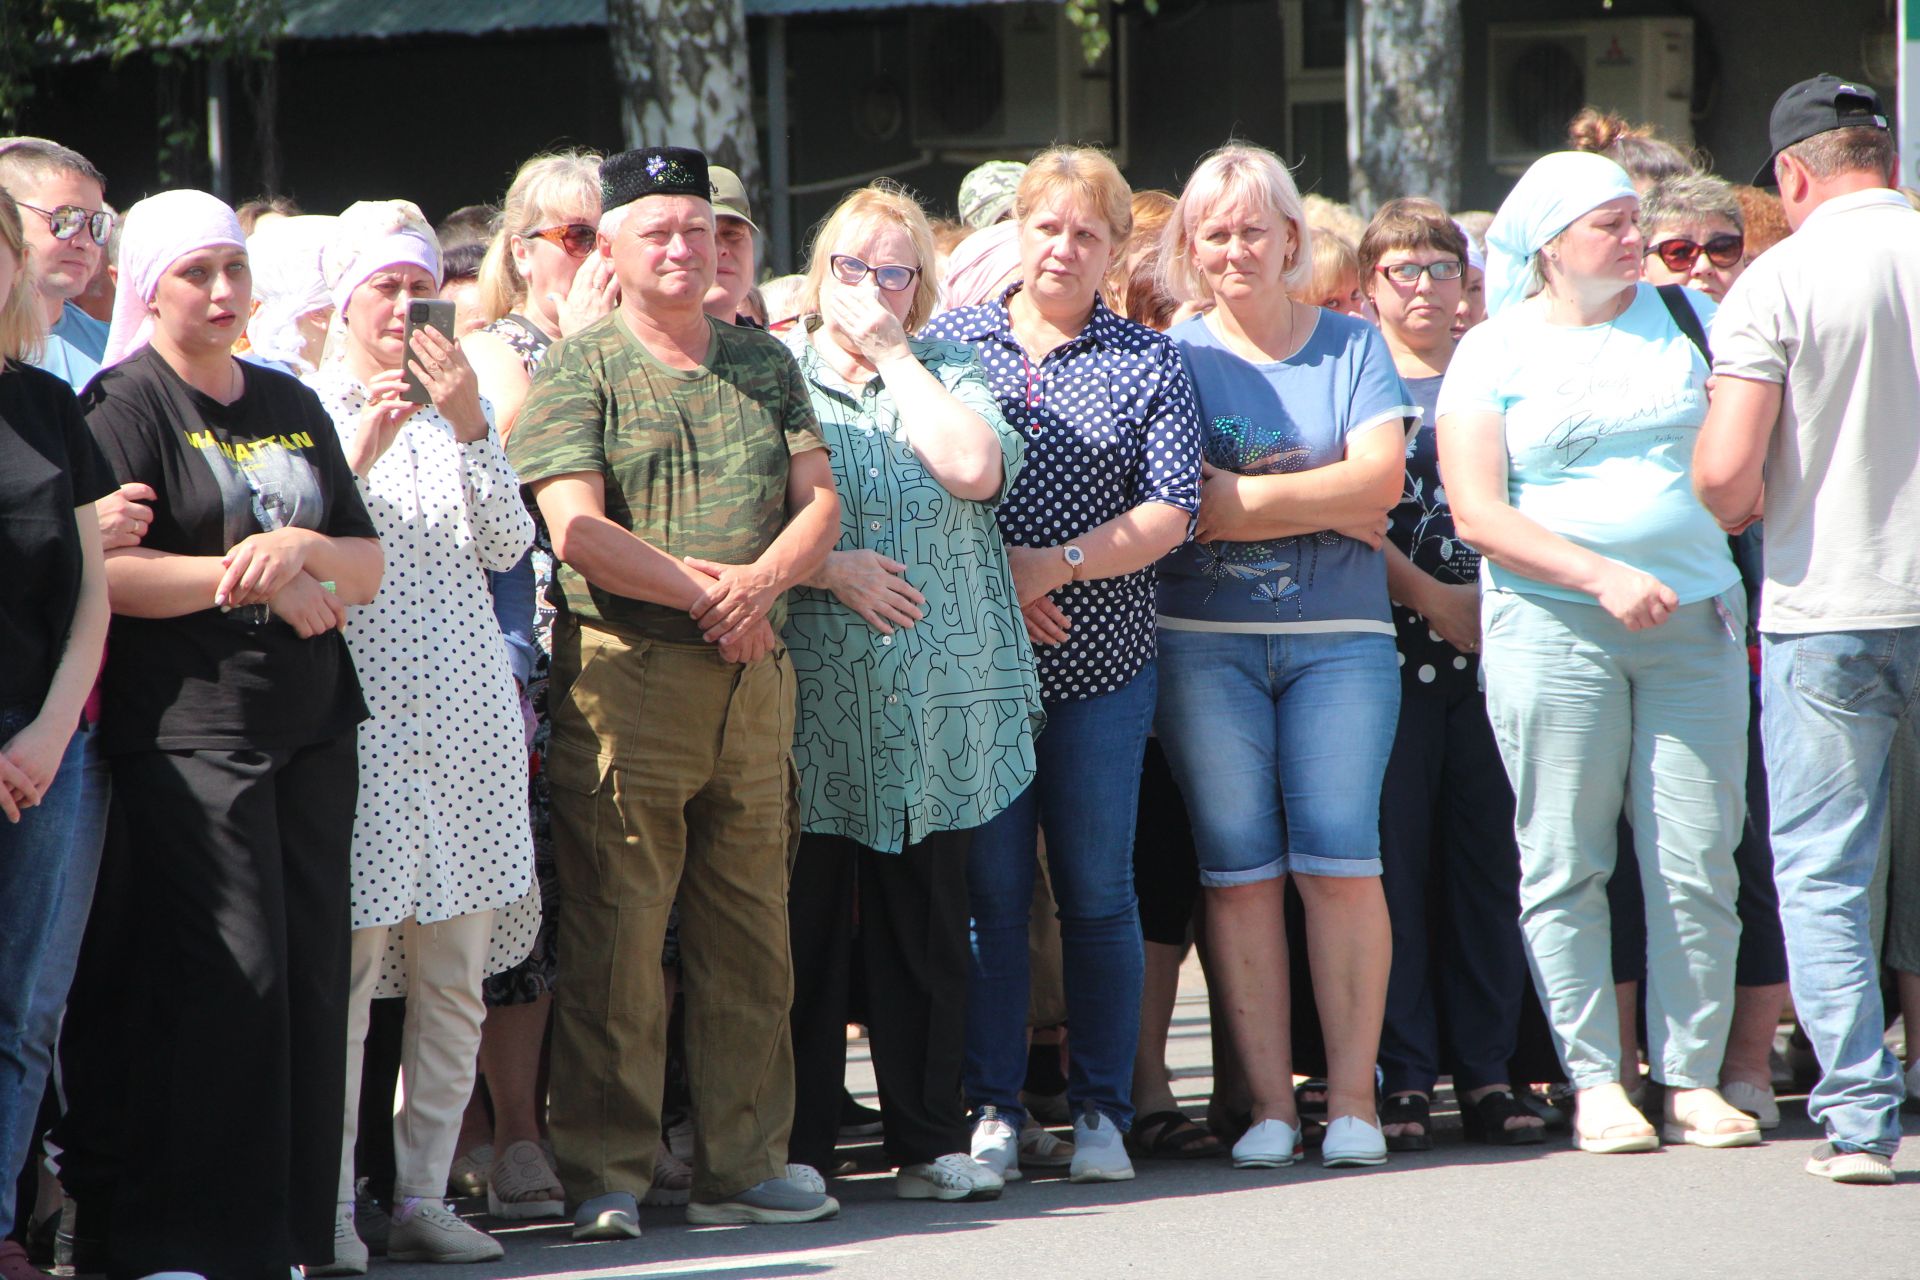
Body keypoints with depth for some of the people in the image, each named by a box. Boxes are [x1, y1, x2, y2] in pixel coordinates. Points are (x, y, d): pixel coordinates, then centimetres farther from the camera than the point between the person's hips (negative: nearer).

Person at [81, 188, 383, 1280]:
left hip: (310, 729, 7)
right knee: (228, 976, -12)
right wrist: (252, 578, -12)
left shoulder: (291, 405, 18)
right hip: (187, 731, -6)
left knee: (314, 976, 3)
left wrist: (302, 549, -6)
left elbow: (367, 566, 15)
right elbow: (102, 569, -13)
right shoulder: (125, 405, -2)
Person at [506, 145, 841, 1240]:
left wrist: (760, 583, -10)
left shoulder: (764, 365, 16)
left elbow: (820, 504, 10)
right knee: (618, 934, -5)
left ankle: (744, 1162, 13)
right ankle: (607, 1178, -1)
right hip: (627, 678, -5)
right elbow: (578, 533, -10)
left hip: (754, 678, 5)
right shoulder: (578, 374, 1)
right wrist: (709, 591, -10)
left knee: (752, 934, 6)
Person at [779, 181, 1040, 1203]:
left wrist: (890, 352, -2)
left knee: (928, 931, 5)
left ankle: (929, 1140, 11)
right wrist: (827, 568, -15)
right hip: (810, 700, -2)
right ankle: (797, 1148, 6)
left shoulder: (948, 379, 13)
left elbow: (974, 468, -8)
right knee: (804, 932, 0)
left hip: (933, 709, 2)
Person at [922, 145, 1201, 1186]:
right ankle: (993, 1107, 6)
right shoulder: (949, 343, 7)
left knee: (1098, 892, 2)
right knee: (989, 886, 0)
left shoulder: (1147, 365, 6)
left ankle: (1102, 1107, 9)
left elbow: (1169, 512, -2)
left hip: (1101, 663, 0)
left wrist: (1059, 564, -13)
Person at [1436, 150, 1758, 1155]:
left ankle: (1692, 1078, 5)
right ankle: (1593, 1081, 4)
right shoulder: (1493, 355, 4)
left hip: (1696, 619, 2)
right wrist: (1601, 577, -15)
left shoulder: (1685, 318, 12)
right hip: (1553, 627, -2)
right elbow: (1478, 516, -4)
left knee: (1697, 864, -1)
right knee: (1564, 865, -2)